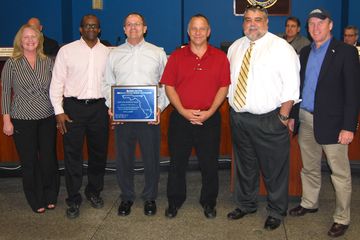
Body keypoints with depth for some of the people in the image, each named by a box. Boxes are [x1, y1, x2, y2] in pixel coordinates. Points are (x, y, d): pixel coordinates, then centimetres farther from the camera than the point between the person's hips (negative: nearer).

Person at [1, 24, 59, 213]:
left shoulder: (48, 62, 4)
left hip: (47, 119, 2)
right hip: (22, 120, -1)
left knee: (49, 159, 5)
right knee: (29, 162, 7)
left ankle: (50, 197, 26)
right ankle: (36, 201, 24)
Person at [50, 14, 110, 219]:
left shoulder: (107, 52, 6)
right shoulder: (67, 50, 0)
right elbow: (57, 82, -1)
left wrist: (112, 109, 4)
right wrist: (59, 111, -6)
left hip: (99, 107, 3)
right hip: (73, 107, -2)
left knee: (99, 153, 12)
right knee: (72, 154, 2)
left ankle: (94, 192, 32)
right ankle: (74, 200, 16)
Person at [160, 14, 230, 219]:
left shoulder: (220, 57, 2)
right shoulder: (177, 56, 2)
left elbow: (224, 87, 0)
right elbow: (169, 86, 0)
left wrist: (210, 112, -11)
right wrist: (183, 111, -11)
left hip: (210, 119, 0)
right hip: (181, 118, 1)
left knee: (210, 164, 8)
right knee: (177, 162, 9)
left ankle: (209, 202, 26)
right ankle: (175, 201, 26)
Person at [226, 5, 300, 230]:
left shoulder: (281, 47, -10)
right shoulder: (235, 47, 9)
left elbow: (291, 85, -13)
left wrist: (283, 116, -15)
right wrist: (233, 106, 9)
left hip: (269, 121, -5)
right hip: (238, 117, 6)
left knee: (274, 169, 7)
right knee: (244, 165, 20)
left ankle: (276, 212, 26)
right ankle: (246, 204, 39)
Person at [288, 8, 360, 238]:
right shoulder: (305, 52, 10)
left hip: (332, 122, -6)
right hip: (306, 119, 6)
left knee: (340, 173, 4)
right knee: (309, 168, 19)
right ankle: (309, 203, 37)